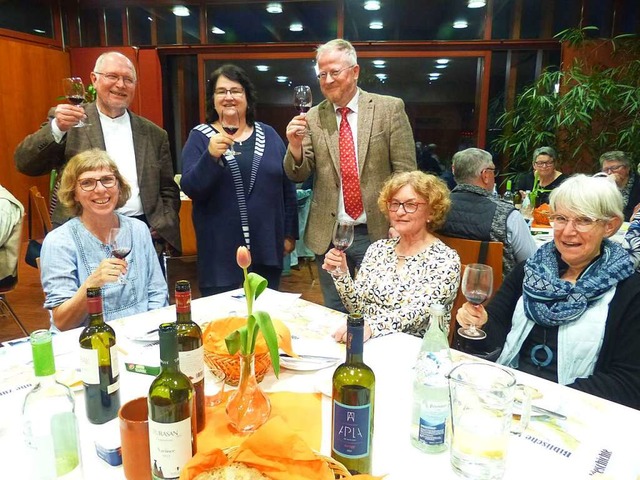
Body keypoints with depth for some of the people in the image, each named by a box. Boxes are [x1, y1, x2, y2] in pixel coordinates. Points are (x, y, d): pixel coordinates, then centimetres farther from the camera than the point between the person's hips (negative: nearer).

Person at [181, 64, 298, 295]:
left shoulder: (268, 134, 7)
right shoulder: (199, 137, 1)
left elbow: (287, 187, 10)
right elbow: (190, 189, -9)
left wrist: (290, 233, 8)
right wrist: (211, 156, -25)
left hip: (267, 249, 2)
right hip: (221, 254, -2)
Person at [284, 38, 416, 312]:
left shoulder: (390, 108, -2)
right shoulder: (313, 118, 3)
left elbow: (406, 172, -3)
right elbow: (298, 176, 1)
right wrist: (295, 147, -19)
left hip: (378, 232, -1)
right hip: (328, 235, 2)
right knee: (334, 315, 16)